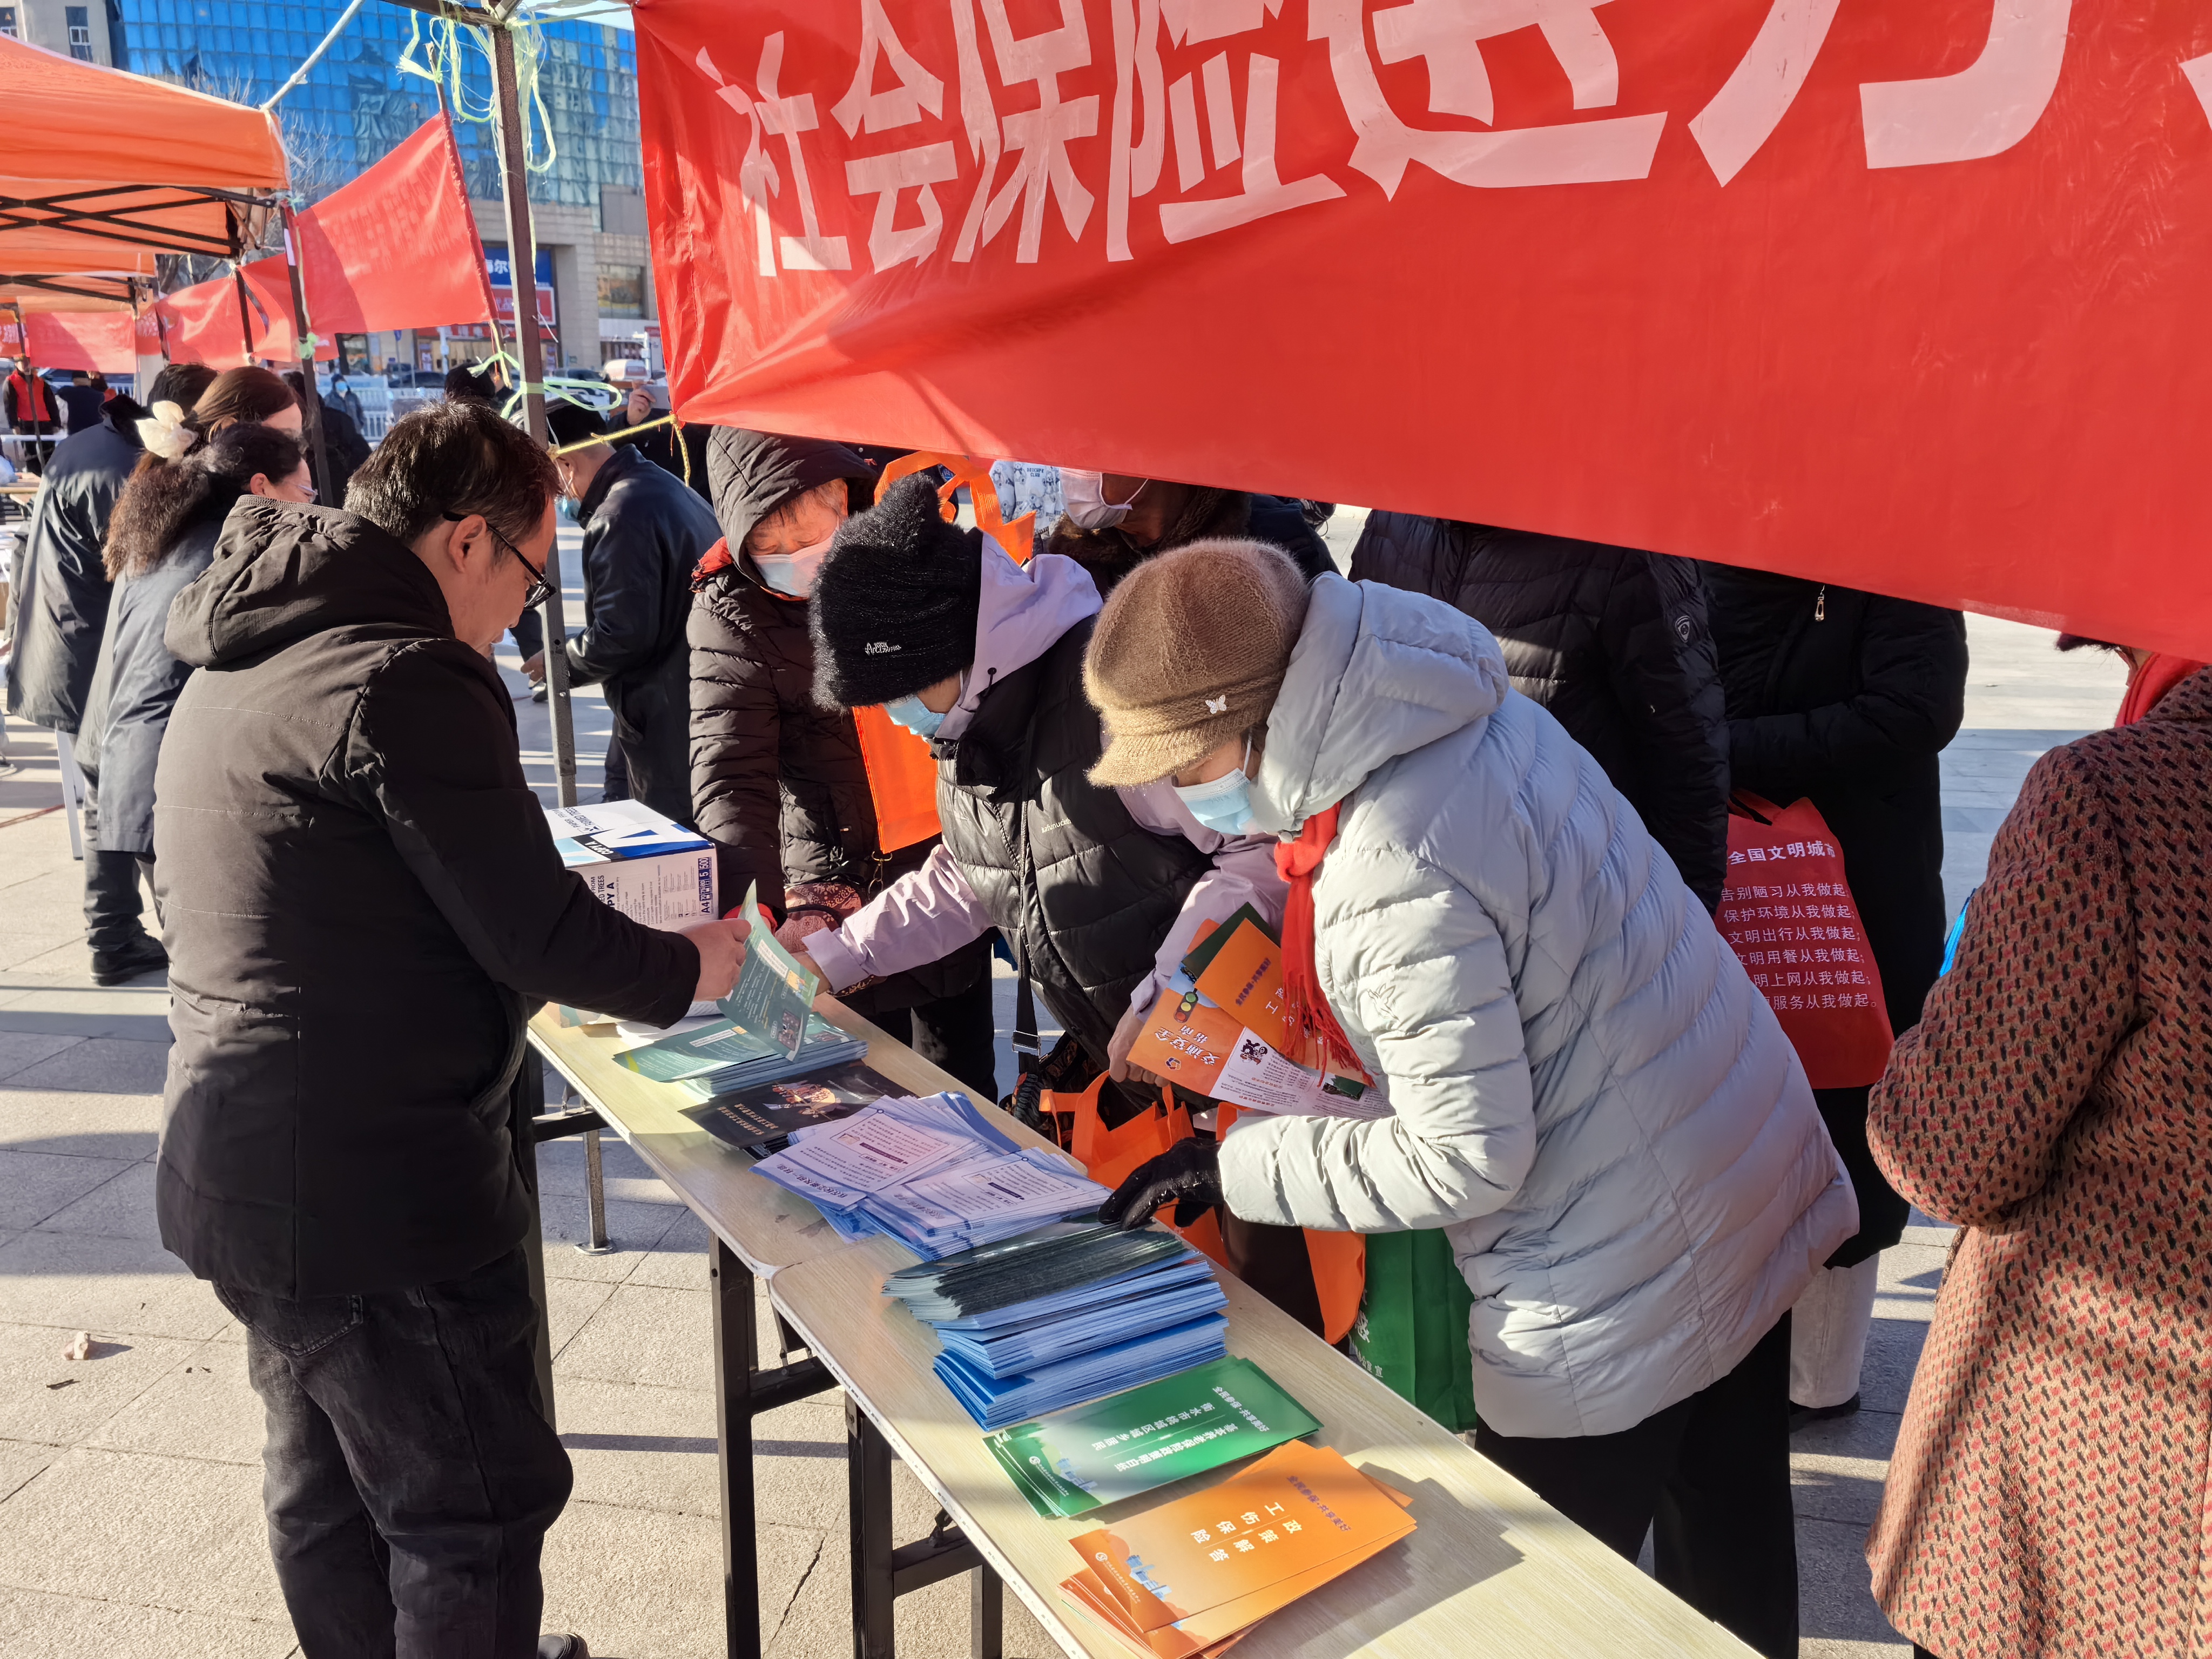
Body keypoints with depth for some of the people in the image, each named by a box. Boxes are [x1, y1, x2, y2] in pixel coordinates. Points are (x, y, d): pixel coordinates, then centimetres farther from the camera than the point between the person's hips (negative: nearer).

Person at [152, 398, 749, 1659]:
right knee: (479, 1505, 5)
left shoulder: (237, 666, 11)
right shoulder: (408, 681, -20)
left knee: (331, 1487, 24)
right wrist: (685, 971, -1)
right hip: (373, 1188, -10)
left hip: (243, 1165, 10)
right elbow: (535, 932, -19)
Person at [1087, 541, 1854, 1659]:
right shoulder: (1479, 711, -3)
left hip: (1623, 1295, -8)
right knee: (1733, 1550, 27)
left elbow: (1469, 1162, -24)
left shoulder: (1394, 881, -30)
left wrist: (1230, 1165, -14)